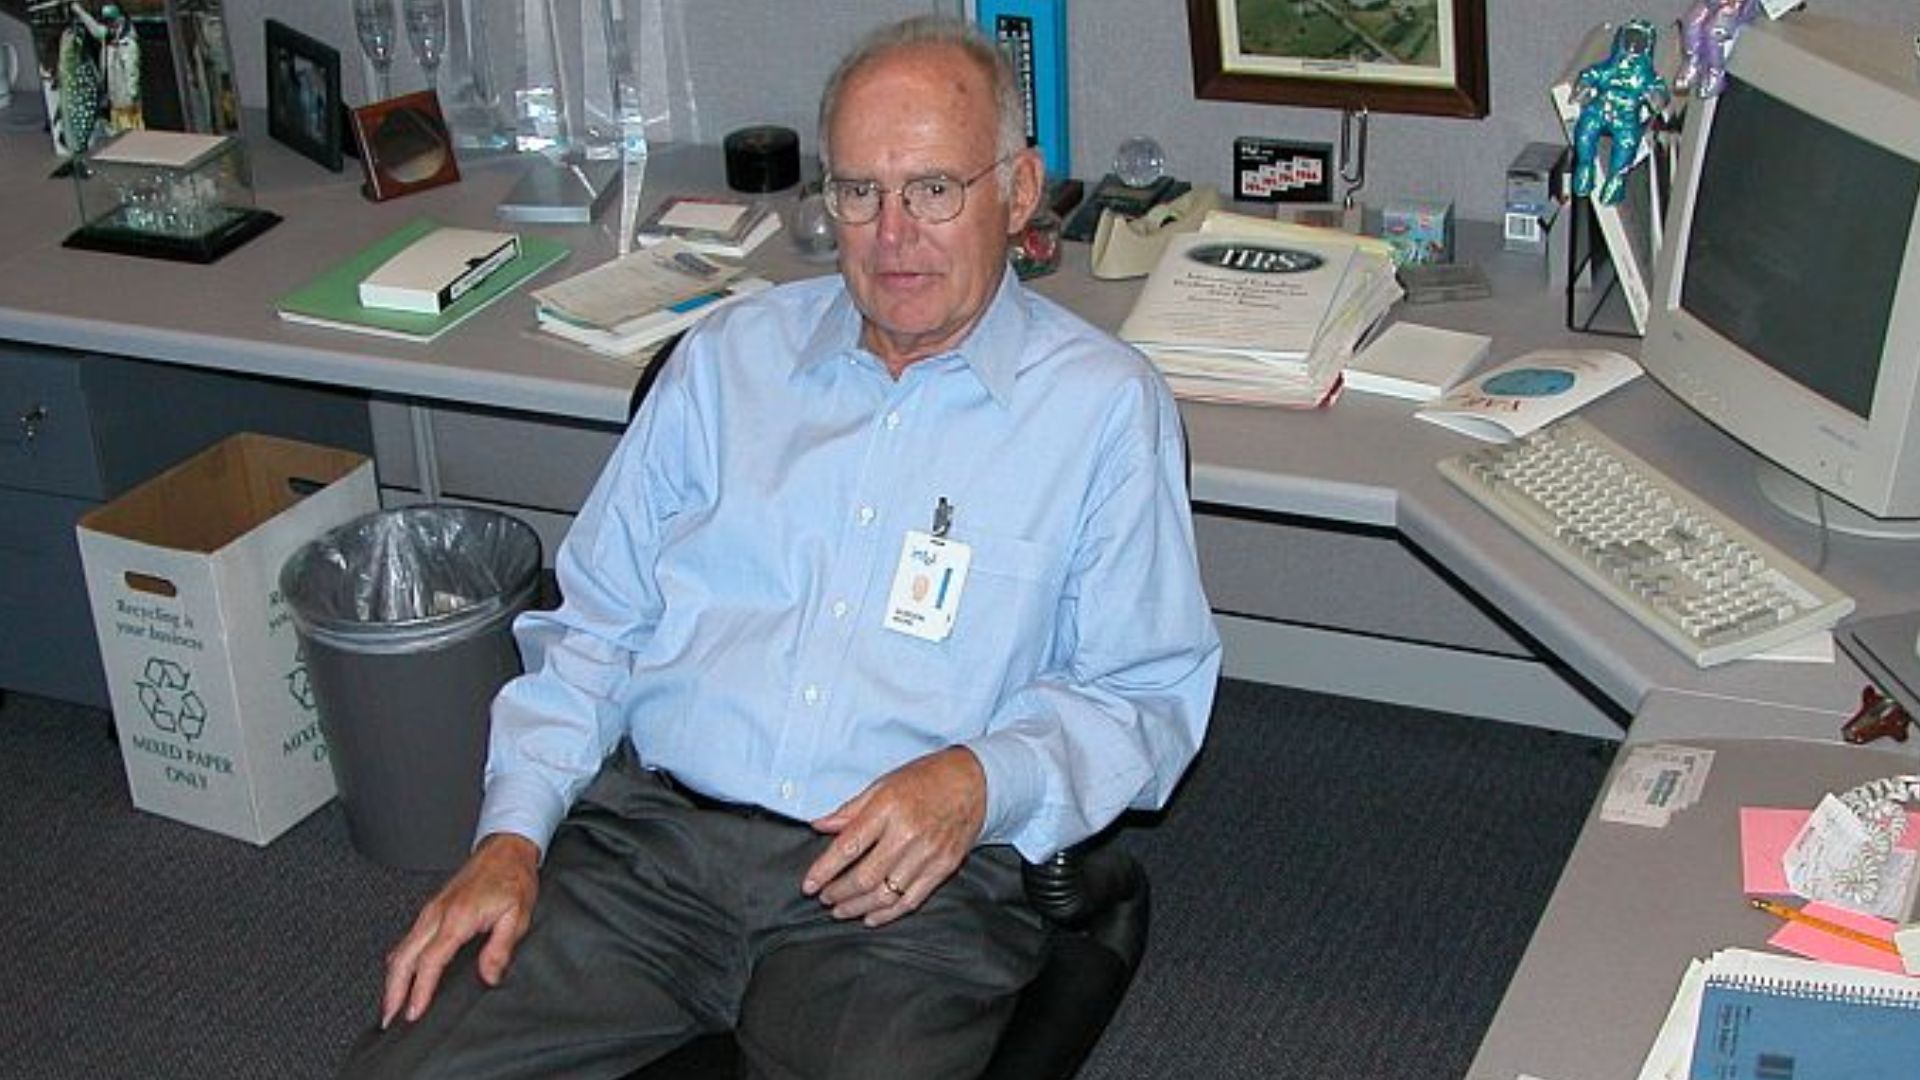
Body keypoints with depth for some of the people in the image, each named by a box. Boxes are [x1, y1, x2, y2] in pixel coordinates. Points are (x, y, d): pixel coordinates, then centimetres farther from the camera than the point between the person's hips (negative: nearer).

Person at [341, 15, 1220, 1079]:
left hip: (901, 880, -2)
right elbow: (593, 625, 15)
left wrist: (984, 781, -16)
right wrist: (513, 836, 2)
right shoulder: (733, 354, 14)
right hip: (648, 836, 3)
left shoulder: (1105, 404, 4)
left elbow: (1148, 694, 3)